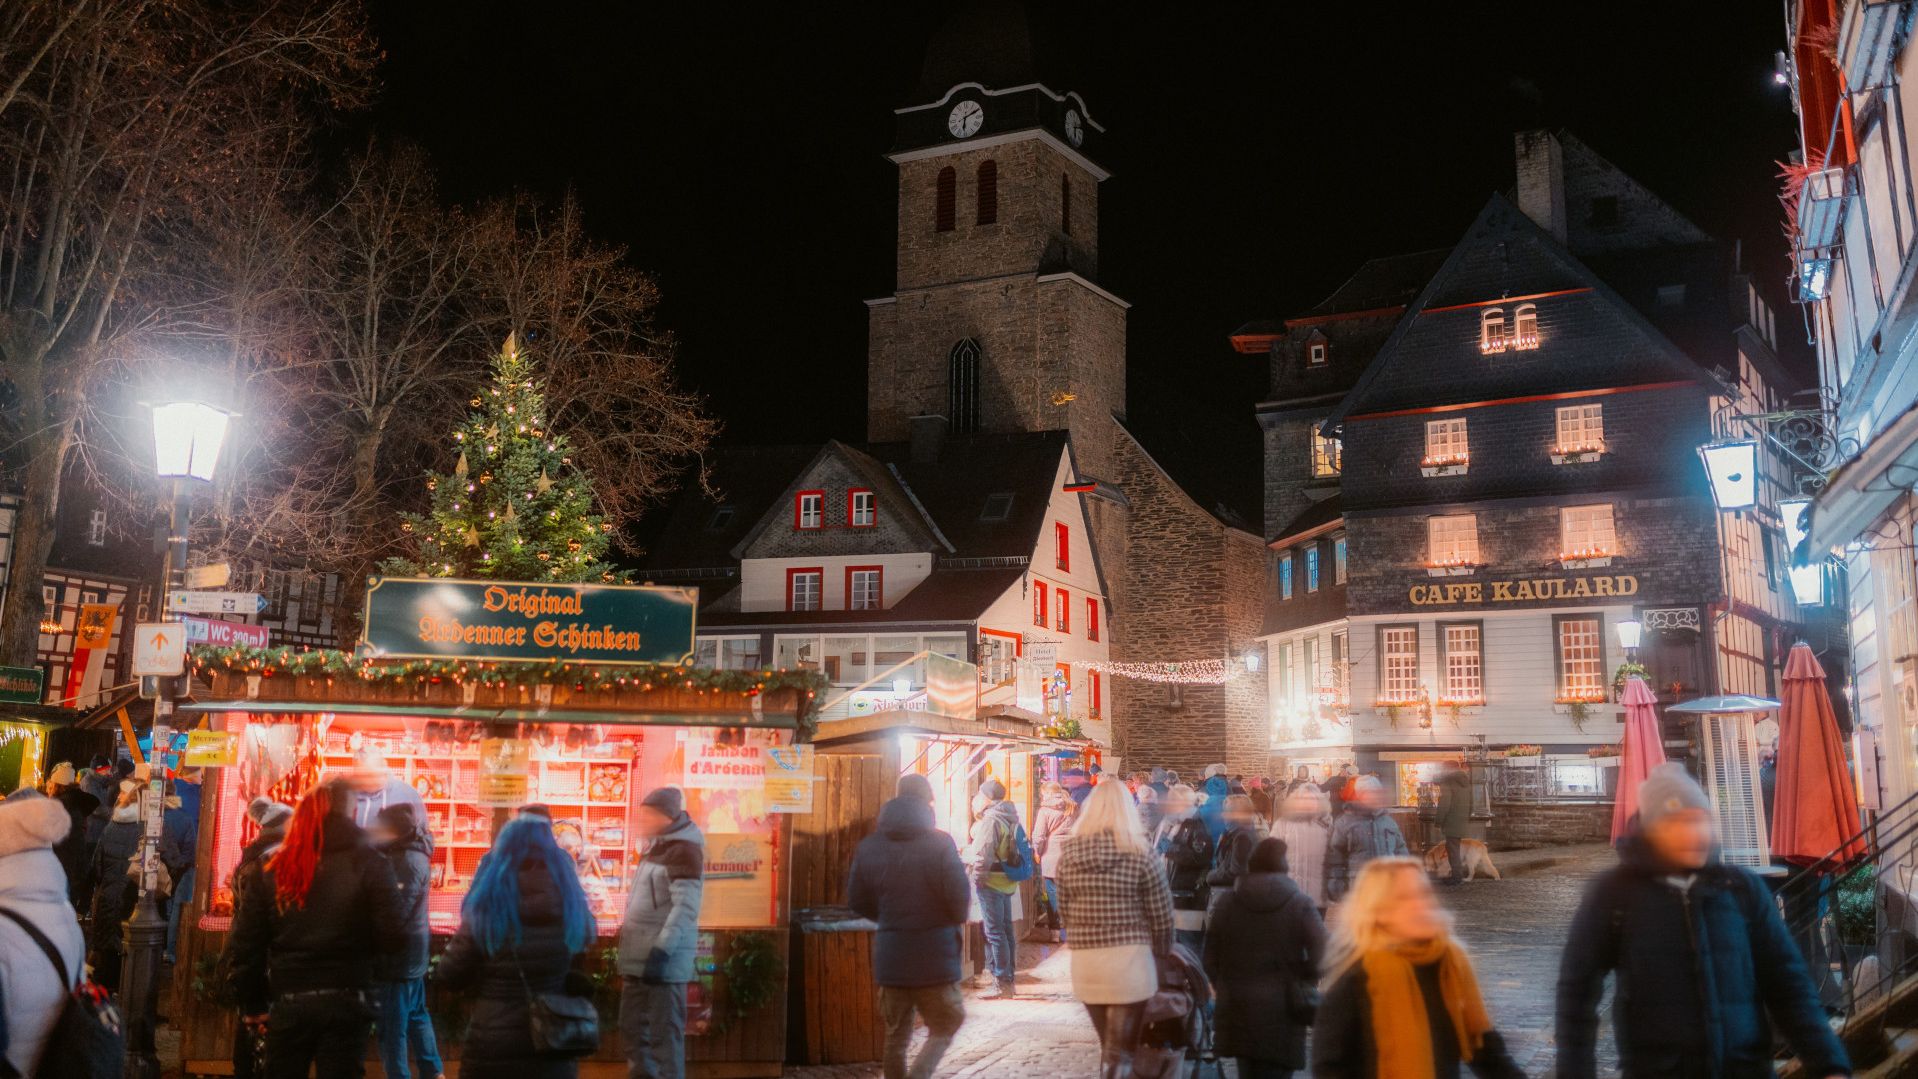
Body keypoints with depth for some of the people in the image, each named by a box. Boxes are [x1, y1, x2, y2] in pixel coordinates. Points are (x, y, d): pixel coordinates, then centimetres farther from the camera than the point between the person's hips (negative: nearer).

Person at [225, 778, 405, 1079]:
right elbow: (390, 937, -10)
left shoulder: (270, 868, 3)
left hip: (287, 1003, 2)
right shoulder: (370, 864, -6)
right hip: (345, 1001, -2)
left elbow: (243, 945, 1)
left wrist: (253, 1004, 12)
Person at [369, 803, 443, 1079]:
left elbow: (393, 913, -24)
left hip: (397, 955, -10)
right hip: (412, 953, 10)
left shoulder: (405, 862, -21)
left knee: (392, 1028, -2)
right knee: (416, 1015, 20)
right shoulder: (415, 854, 8)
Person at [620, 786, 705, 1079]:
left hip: (664, 958, -10)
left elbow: (685, 908, -21)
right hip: (639, 956, 10)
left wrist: (662, 951, -27)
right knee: (633, 1027, 16)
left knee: (664, 1032, -5)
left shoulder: (684, 850, -13)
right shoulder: (657, 848, 16)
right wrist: (629, 953, 22)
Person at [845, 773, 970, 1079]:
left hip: (890, 954, 4)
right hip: (935, 954, -4)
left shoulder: (869, 846, 2)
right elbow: (960, 895, -15)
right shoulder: (939, 843, -12)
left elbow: (857, 901, 6)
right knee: (944, 1027, 9)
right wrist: (957, 923, 6)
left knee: (896, 1034, 16)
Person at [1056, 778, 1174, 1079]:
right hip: (1129, 960, -4)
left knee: (1109, 1046, 22)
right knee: (1120, 1053, 2)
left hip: (1085, 962, 4)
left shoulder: (1069, 852, 1)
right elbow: (1161, 915, -5)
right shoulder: (1140, 853, -8)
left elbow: (1064, 910, 5)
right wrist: (1163, 953, 12)